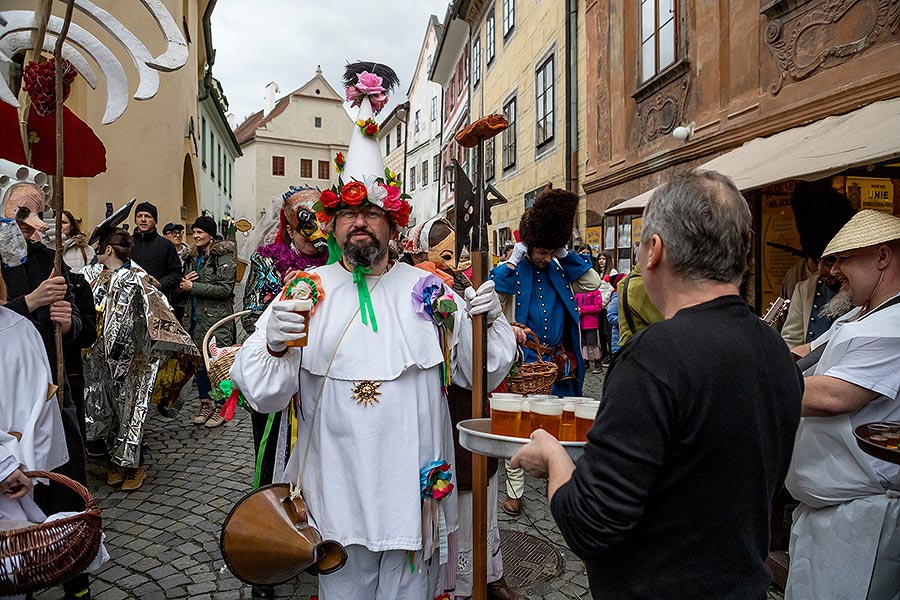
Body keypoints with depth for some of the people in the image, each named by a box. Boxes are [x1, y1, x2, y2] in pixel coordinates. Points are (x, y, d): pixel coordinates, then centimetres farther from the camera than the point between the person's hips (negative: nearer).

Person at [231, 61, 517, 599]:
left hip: (414, 485, 1)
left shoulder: (430, 290, 0)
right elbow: (264, 395, -4)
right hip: (337, 486, 0)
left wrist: (488, 320, -16)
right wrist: (275, 347, -24)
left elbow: (482, 374, 2)